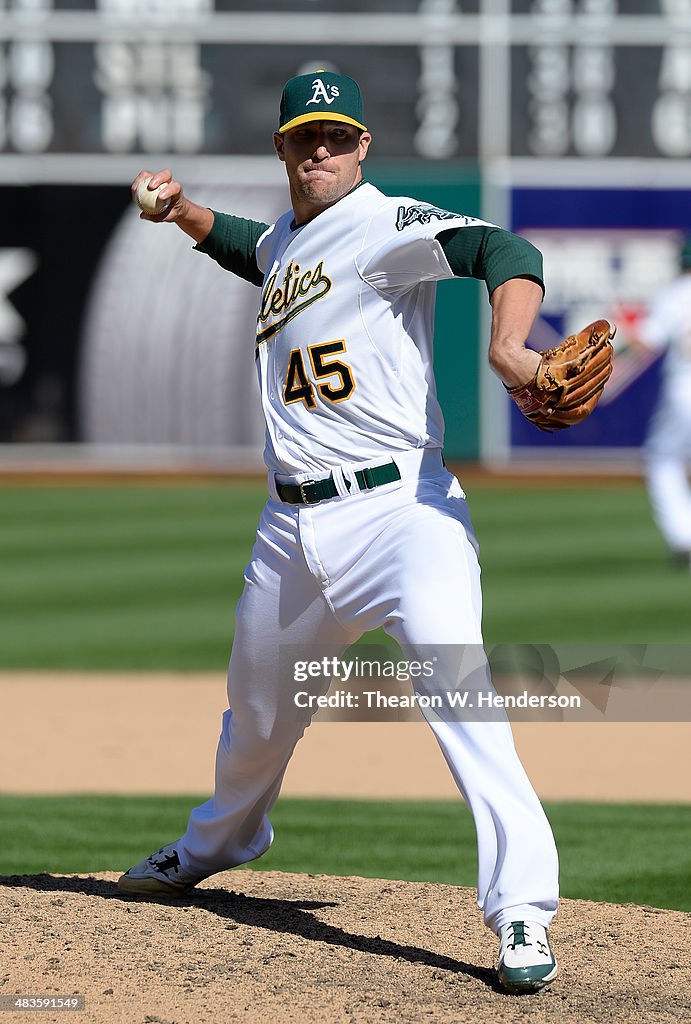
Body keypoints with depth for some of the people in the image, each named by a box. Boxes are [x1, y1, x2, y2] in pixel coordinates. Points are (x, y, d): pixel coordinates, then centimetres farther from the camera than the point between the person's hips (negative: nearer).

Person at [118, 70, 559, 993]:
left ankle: (522, 913, -30)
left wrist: (506, 346, -44)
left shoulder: (387, 225, -8)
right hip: (294, 527, 8)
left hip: (401, 508, -8)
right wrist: (181, 209, 23)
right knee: (257, 708, 24)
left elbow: (503, 251, -26)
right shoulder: (283, 239, 16)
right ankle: (215, 845, 52)